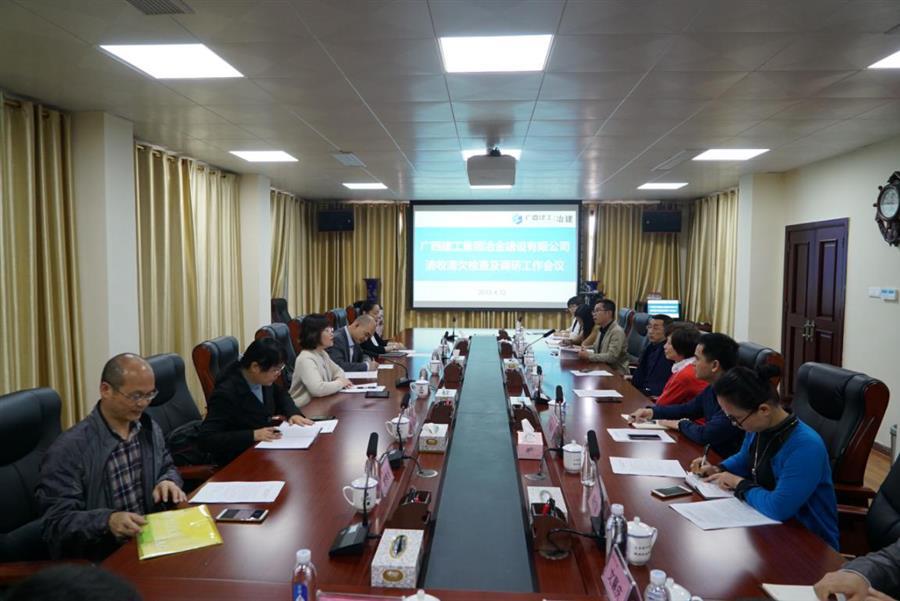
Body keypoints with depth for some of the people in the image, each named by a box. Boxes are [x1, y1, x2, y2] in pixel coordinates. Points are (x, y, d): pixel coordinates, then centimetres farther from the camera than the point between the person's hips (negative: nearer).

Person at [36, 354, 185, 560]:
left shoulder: (150, 429, 6)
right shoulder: (68, 450, -15)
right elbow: (56, 523, -15)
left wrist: (168, 482, -2)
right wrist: (107, 520, -32)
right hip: (98, 560, -5)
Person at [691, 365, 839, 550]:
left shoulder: (805, 447, -28)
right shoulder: (758, 428, -2)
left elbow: (778, 508, -36)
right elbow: (744, 459, 21)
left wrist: (740, 485, -18)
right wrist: (718, 470, 2)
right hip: (770, 526, 8)